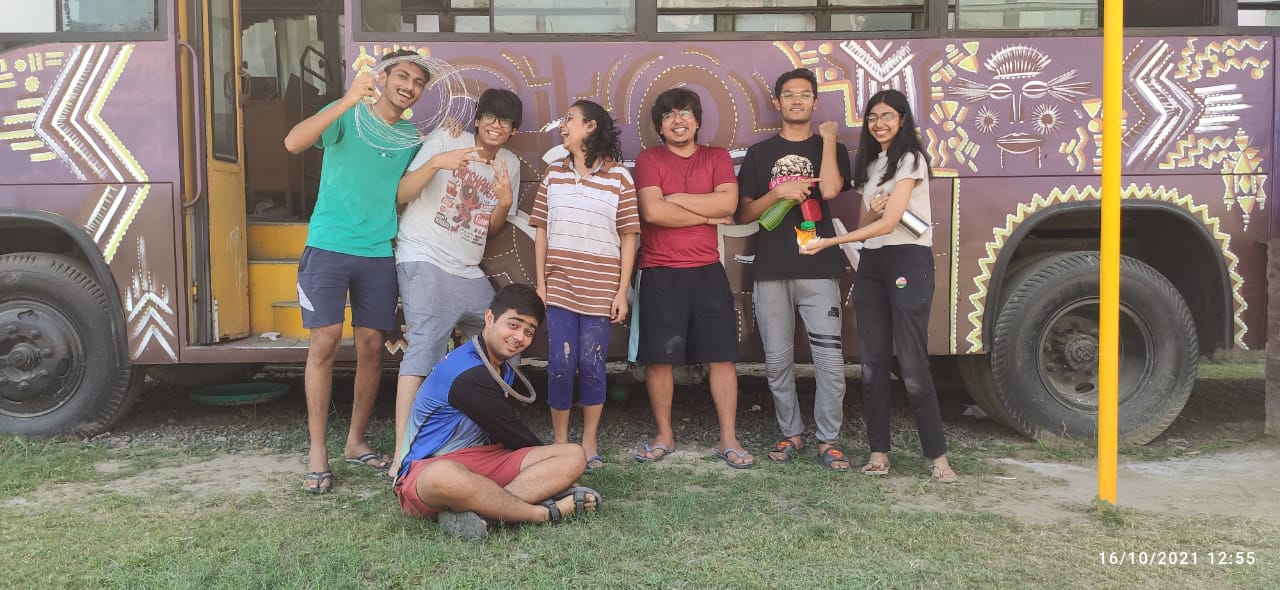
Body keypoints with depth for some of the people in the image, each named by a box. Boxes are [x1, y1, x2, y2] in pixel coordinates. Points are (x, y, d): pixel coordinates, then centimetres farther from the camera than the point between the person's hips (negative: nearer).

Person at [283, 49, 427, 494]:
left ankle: (356, 440, 21)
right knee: (325, 343, -8)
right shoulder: (347, 115, -3)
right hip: (329, 247, -4)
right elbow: (294, 142, -21)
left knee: (371, 347, 6)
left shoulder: (413, 139, 12)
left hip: (380, 253, 4)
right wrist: (348, 101, -28)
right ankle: (317, 451, 0)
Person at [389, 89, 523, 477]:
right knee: (426, 343, -23)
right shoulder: (445, 140, -3)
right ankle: (402, 455, -26)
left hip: (469, 273, 7)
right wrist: (435, 162, -25)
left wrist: (505, 202, -4)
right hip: (425, 262, -7)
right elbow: (402, 195, -9)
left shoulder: (510, 164, 14)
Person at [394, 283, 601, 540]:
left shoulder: (504, 370, 14)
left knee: (574, 456, -10)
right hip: (424, 471, -9)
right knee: (444, 476, -47)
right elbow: (514, 436, -8)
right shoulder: (468, 375, -18)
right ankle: (549, 512, -29)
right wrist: (551, 475, 7)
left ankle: (474, 510, -31)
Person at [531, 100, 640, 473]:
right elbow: (542, 232, 9)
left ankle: (589, 444, 17)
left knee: (592, 365, 1)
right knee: (560, 365, 0)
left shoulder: (618, 176, 0)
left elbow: (628, 237, 0)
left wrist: (622, 291, -4)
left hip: (600, 290, -2)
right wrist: (540, 285, 3)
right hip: (559, 287, 2)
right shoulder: (554, 174, 9)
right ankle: (560, 442, 15)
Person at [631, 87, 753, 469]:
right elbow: (652, 211, -15)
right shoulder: (648, 160, 1)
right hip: (661, 275, -2)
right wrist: (708, 215, -7)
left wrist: (674, 198, -10)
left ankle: (729, 439, 10)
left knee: (722, 355, 2)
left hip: (708, 272, 2)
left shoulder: (718, 158, 9)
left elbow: (728, 202, -9)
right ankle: (664, 436, 18)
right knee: (659, 358, 3)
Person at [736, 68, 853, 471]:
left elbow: (830, 190, -11)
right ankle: (791, 434, 20)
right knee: (778, 361, 5)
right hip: (771, 271, 2)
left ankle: (828, 440, 5)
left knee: (830, 360, -7)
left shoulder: (830, 148, 11)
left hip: (819, 269, -1)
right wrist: (779, 192, -7)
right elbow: (744, 214, 9)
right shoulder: (760, 154, 13)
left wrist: (829, 138, -2)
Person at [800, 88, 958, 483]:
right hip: (871, 263, 7)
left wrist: (828, 242, -20)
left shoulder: (910, 159, -6)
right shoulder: (869, 164, 19)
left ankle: (937, 456, -2)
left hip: (908, 261, -7)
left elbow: (888, 222, -15)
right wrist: (872, 208, -6)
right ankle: (878, 451, 10)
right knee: (873, 364, 3)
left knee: (913, 365, -10)